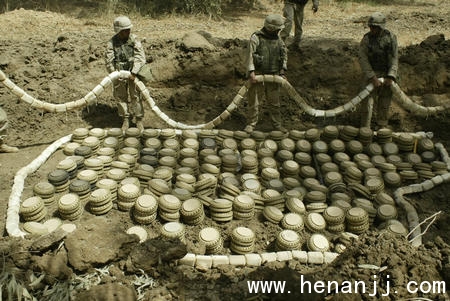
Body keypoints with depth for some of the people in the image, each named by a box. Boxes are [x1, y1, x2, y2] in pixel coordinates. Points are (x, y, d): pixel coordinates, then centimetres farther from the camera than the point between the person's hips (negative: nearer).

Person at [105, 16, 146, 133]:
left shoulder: (134, 39, -7)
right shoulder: (112, 42, -5)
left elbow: (140, 57, -14)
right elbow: (109, 61, -6)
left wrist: (134, 73, -21)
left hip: (133, 72, -1)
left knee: (135, 96, 0)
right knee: (120, 97, 9)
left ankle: (139, 120, 12)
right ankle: (126, 119, 23)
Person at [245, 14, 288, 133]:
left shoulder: (278, 38, 7)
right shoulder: (256, 38, -10)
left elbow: (284, 54, 13)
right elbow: (250, 55, -16)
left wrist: (282, 71, 4)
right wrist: (251, 72, -24)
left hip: (273, 75, 5)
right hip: (258, 75, -4)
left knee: (274, 101, 11)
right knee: (254, 101, 4)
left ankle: (277, 123, 22)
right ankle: (251, 123, 17)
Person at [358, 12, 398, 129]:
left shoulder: (391, 37, -6)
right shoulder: (366, 39, -10)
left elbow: (394, 59, -7)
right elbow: (363, 60, -14)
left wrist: (390, 77, -18)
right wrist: (373, 78, -22)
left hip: (387, 75, 2)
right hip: (372, 74, -1)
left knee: (384, 104, 9)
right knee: (367, 102, -6)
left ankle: (381, 127, 25)